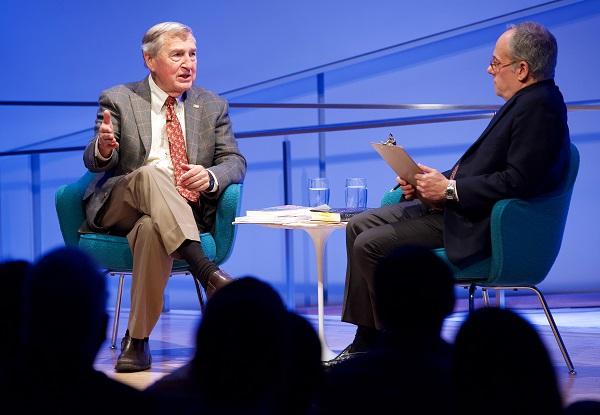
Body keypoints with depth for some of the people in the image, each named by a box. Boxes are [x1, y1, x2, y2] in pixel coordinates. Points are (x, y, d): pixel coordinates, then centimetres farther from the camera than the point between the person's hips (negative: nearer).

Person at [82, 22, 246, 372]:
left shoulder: (213, 107, 15)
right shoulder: (119, 100, 8)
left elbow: (236, 163, 8)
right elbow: (94, 162, -1)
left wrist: (210, 177, -17)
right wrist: (104, 148, -28)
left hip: (186, 212, 1)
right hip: (118, 208, -1)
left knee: (151, 230, -36)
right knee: (149, 174, -36)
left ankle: (137, 341, -29)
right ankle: (207, 272, -47)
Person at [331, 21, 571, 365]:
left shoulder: (540, 107, -19)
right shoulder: (525, 101, 14)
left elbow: (518, 181, -27)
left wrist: (450, 189, -20)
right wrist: (436, 181, 3)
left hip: (477, 226, -11)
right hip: (459, 206, 11)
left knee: (370, 245, -16)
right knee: (359, 227, 9)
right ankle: (366, 340, 8)